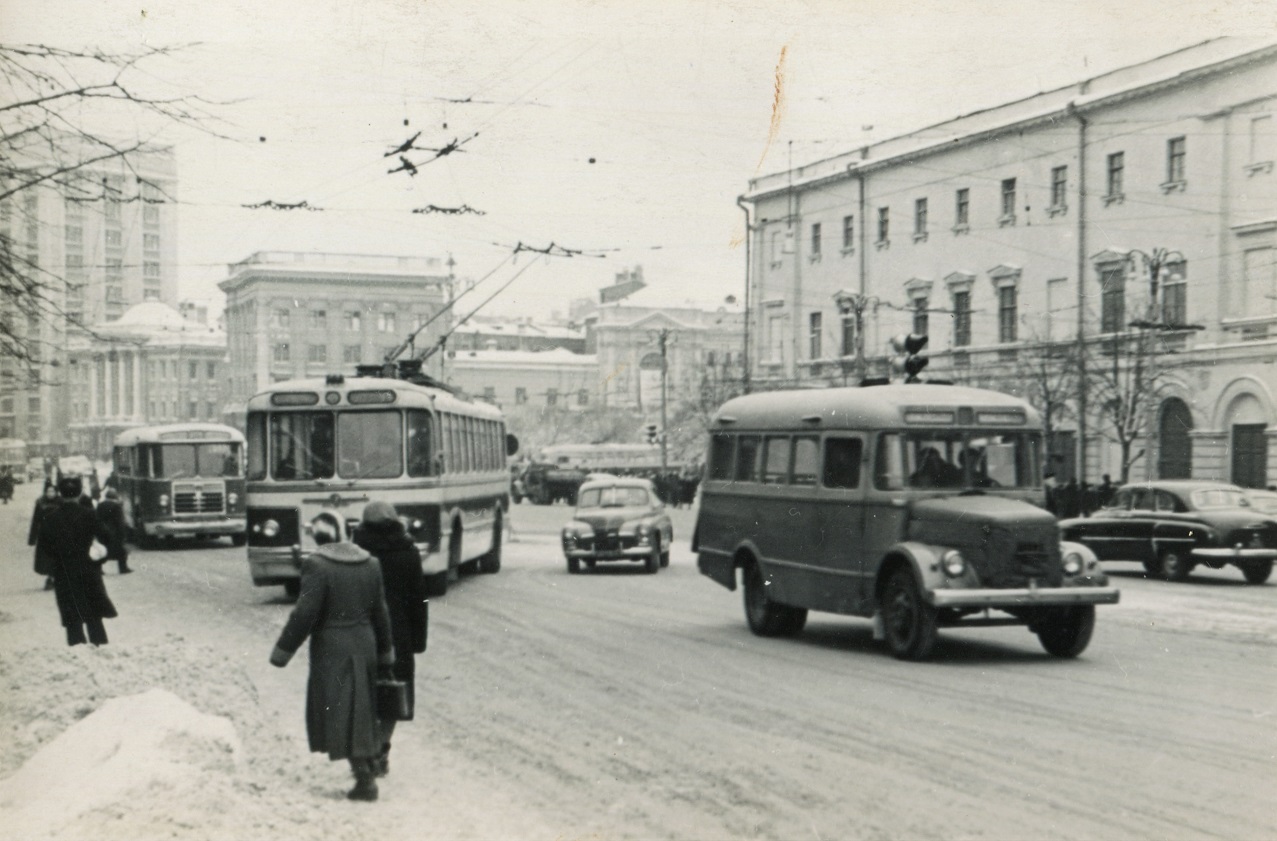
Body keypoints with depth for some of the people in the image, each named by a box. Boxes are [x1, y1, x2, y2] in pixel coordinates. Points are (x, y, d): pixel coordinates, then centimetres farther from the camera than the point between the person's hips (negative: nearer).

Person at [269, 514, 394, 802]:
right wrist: (385, 650, 20)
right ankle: (369, 764, 32)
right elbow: (380, 612, 10)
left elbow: (305, 613, -17)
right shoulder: (370, 564, 4)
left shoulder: (316, 565, -15)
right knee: (361, 706, 21)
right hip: (364, 645, 6)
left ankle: (365, 779, -5)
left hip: (331, 649, -6)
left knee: (341, 712, 0)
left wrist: (284, 649, -8)